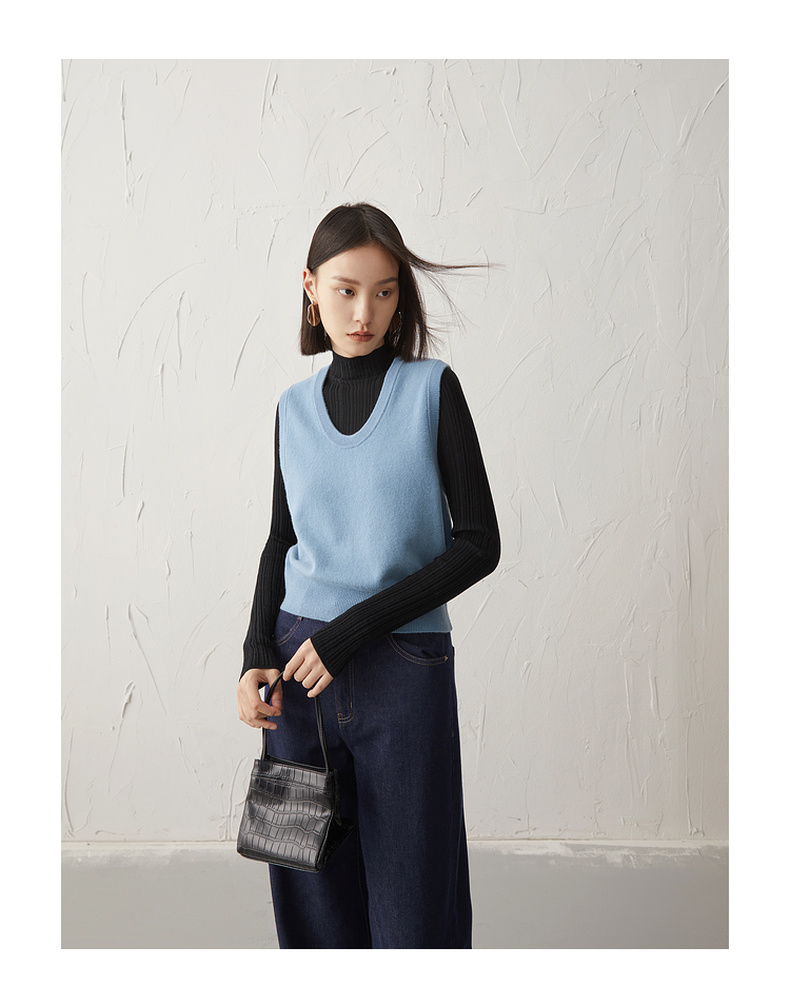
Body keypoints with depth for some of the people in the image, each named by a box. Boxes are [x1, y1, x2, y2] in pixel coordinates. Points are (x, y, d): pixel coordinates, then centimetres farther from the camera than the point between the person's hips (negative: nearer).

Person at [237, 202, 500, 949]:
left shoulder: (433, 389, -4)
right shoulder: (294, 407, 7)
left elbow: (478, 545, -8)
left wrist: (355, 627, -13)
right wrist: (256, 655, -1)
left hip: (406, 665, -3)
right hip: (301, 667, 3)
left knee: (410, 897, 5)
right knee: (312, 892, 11)